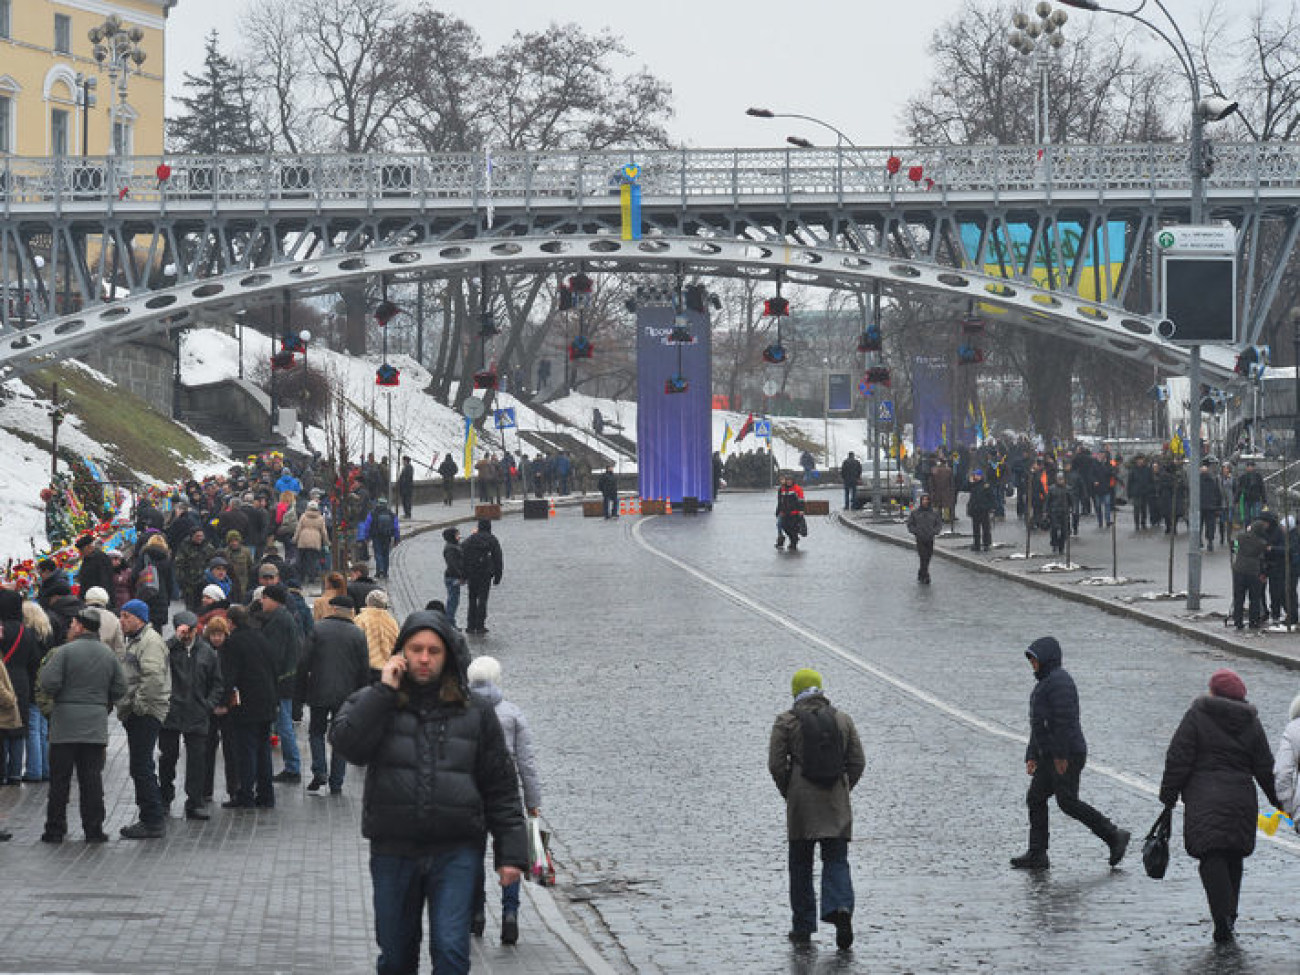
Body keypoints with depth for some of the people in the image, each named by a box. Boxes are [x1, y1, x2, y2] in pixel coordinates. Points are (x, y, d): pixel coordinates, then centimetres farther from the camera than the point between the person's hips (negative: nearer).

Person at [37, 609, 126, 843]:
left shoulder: (64, 652, -8)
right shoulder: (109, 655, 7)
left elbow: (48, 683, -15)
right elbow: (120, 689, 6)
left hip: (65, 726, -3)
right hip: (96, 726, 3)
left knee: (59, 779, 3)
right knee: (92, 778, 6)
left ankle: (55, 830, 5)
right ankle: (94, 830, 4)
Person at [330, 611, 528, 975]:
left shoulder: (475, 712, 6)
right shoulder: (372, 703, 5)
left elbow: (501, 788, 8)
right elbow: (348, 745, -15)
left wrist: (510, 852, 3)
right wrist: (384, 691, -14)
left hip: (456, 852, -1)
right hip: (393, 850, 1)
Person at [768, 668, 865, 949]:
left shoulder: (786, 721, -2)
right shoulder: (842, 719, 6)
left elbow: (776, 764, -7)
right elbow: (858, 762, 5)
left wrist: (788, 793, 7)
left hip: (801, 803, -2)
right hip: (837, 804, 2)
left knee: (801, 865, 8)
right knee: (836, 860, 5)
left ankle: (803, 928, 11)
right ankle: (841, 907, -21)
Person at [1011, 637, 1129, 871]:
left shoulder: (1059, 680, -14)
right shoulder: (1044, 683, 21)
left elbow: (1065, 719, -22)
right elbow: (1039, 726, 25)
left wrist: (1061, 755, -25)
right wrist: (1032, 757, 22)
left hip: (1067, 756, -10)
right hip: (1049, 756, 10)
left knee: (1068, 802, -11)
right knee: (1035, 798, 6)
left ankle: (1114, 836, -3)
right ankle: (1037, 855, 6)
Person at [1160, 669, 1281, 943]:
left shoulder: (1196, 716, -4)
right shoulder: (1251, 723, 8)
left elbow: (1178, 759, -5)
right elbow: (1265, 768, 11)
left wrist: (1169, 795, 3)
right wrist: (1278, 800, 23)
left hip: (1204, 800, -4)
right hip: (1242, 801, 4)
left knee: (1212, 859, -6)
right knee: (1233, 859, 15)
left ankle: (1224, 917, -19)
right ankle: (1229, 919, 18)